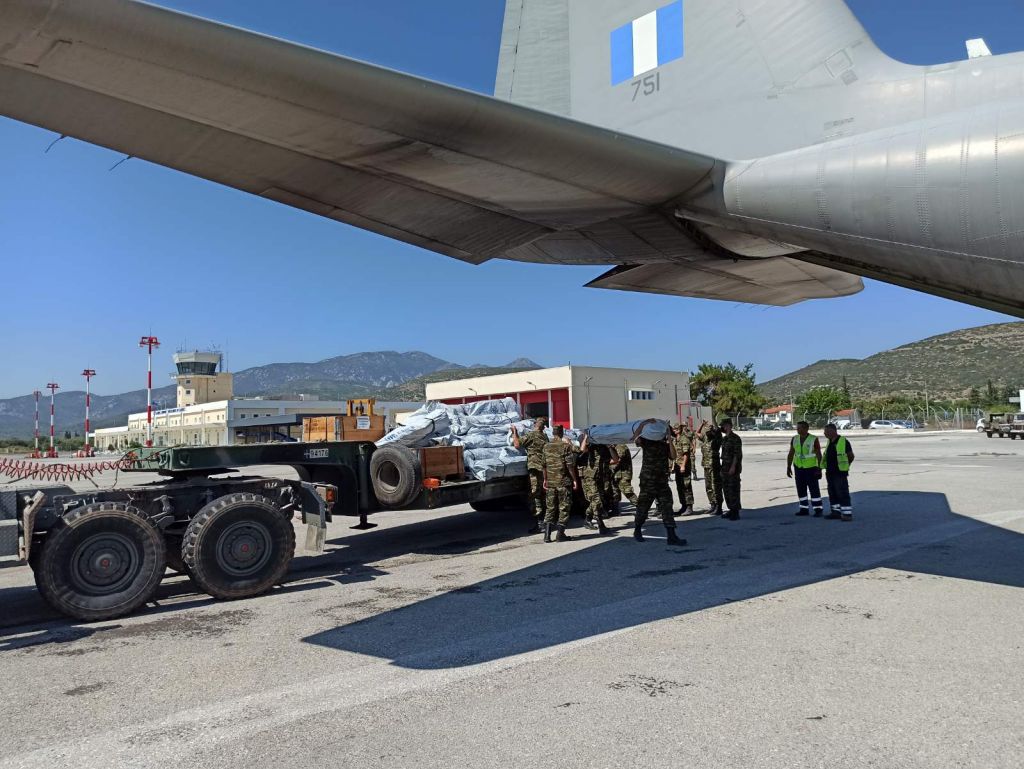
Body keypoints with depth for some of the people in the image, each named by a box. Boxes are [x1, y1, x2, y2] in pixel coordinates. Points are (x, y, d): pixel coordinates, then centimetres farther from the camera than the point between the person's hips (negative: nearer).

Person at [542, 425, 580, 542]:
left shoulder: (546, 446, 6)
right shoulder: (566, 446, -9)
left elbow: (544, 465, 10)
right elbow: (570, 465, -12)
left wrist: (545, 479, 19)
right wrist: (575, 480, -5)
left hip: (550, 482, 5)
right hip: (563, 481, -5)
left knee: (550, 508, 11)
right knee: (564, 507, 4)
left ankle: (547, 535, 6)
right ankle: (560, 535, 4)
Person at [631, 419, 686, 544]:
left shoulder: (665, 445, 11)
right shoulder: (646, 442, -3)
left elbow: (673, 456, -2)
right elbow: (635, 438, -20)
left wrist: (670, 442, -11)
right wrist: (644, 423, -23)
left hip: (662, 482, 5)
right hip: (648, 481, -4)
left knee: (667, 507, -2)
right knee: (643, 506, 6)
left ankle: (671, 536, -3)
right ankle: (637, 531, 26)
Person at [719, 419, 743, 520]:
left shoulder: (735, 438, -12)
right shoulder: (724, 438, 15)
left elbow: (737, 454, -17)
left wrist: (733, 466, -22)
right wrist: (722, 467, 18)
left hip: (733, 469, -9)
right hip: (725, 468, 9)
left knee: (733, 490, -6)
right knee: (726, 490, 12)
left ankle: (735, 513, -1)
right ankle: (731, 510, 22)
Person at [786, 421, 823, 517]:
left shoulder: (814, 439, -11)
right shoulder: (795, 439, 3)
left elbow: (819, 455, -10)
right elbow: (790, 454, 9)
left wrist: (819, 469, -14)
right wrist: (788, 467, 6)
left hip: (811, 467, -5)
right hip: (798, 467, 5)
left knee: (814, 489, -3)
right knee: (801, 489, 8)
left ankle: (818, 510, 2)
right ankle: (804, 509, 16)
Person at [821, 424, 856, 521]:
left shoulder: (843, 442, -12)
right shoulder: (830, 442, 12)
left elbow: (851, 456, -6)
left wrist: (844, 466, 2)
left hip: (840, 473, -9)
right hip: (830, 473, 9)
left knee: (843, 494, -7)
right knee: (832, 494, 13)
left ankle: (847, 514, -4)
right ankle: (835, 512, 21)